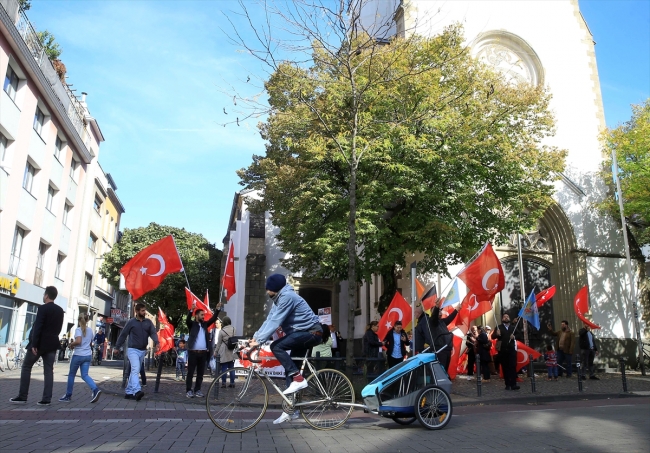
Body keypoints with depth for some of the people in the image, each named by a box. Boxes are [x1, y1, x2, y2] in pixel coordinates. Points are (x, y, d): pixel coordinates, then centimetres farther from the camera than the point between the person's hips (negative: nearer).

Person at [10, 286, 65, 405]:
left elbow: (37, 327, -16)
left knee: (26, 367, 9)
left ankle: (22, 397, 9)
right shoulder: (60, 310, 10)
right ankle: (46, 399, 1)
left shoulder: (43, 308, -12)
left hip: (40, 343, -6)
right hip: (52, 344, 6)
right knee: (48, 370, 4)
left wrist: (34, 344, -17)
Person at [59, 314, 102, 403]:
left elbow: (78, 341, -22)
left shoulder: (78, 330, -9)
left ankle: (68, 395, 21)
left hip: (78, 355, -5)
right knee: (85, 375, 4)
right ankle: (95, 389, -18)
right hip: (88, 355, 5)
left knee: (71, 375, 12)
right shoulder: (90, 330, 10)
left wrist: (71, 344, -6)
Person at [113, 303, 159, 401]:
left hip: (143, 350, 5)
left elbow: (153, 333, -6)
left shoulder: (148, 322, 5)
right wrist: (117, 347, 7)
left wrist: (156, 342, -25)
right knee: (135, 370, -21)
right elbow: (123, 335, 3)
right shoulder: (131, 322, -4)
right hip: (133, 350, -5)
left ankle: (129, 392, 19)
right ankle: (137, 391, -33)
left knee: (135, 371, 11)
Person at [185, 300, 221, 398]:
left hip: (203, 353, 5)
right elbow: (187, 320, -18)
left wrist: (218, 309, -4)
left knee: (200, 373, 8)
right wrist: (192, 309, -34)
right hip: (193, 352, -5)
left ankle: (197, 390, 16)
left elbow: (213, 319, 9)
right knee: (190, 372, 1)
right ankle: (189, 390, 7)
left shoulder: (205, 324, 14)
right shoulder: (192, 324, 1)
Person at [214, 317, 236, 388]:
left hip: (224, 352, -4)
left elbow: (219, 343, -4)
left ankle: (223, 383, 4)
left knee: (224, 368, 1)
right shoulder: (233, 329, 0)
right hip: (232, 351, 4)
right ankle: (232, 383, 12)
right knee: (231, 368, 9)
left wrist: (216, 351, 8)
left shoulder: (221, 331, -11)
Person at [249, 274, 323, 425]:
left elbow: (275, 322, -25)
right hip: (303, 333, 10)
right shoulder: (278, 299, 11)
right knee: (290, 371, 7)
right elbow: (269, 320, 9)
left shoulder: (287, 297, -20)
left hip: (311, 332, -10)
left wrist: (258, 341, -26)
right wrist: (255, 337, -1)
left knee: (276, 346, -22)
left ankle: (298, 379, -17)